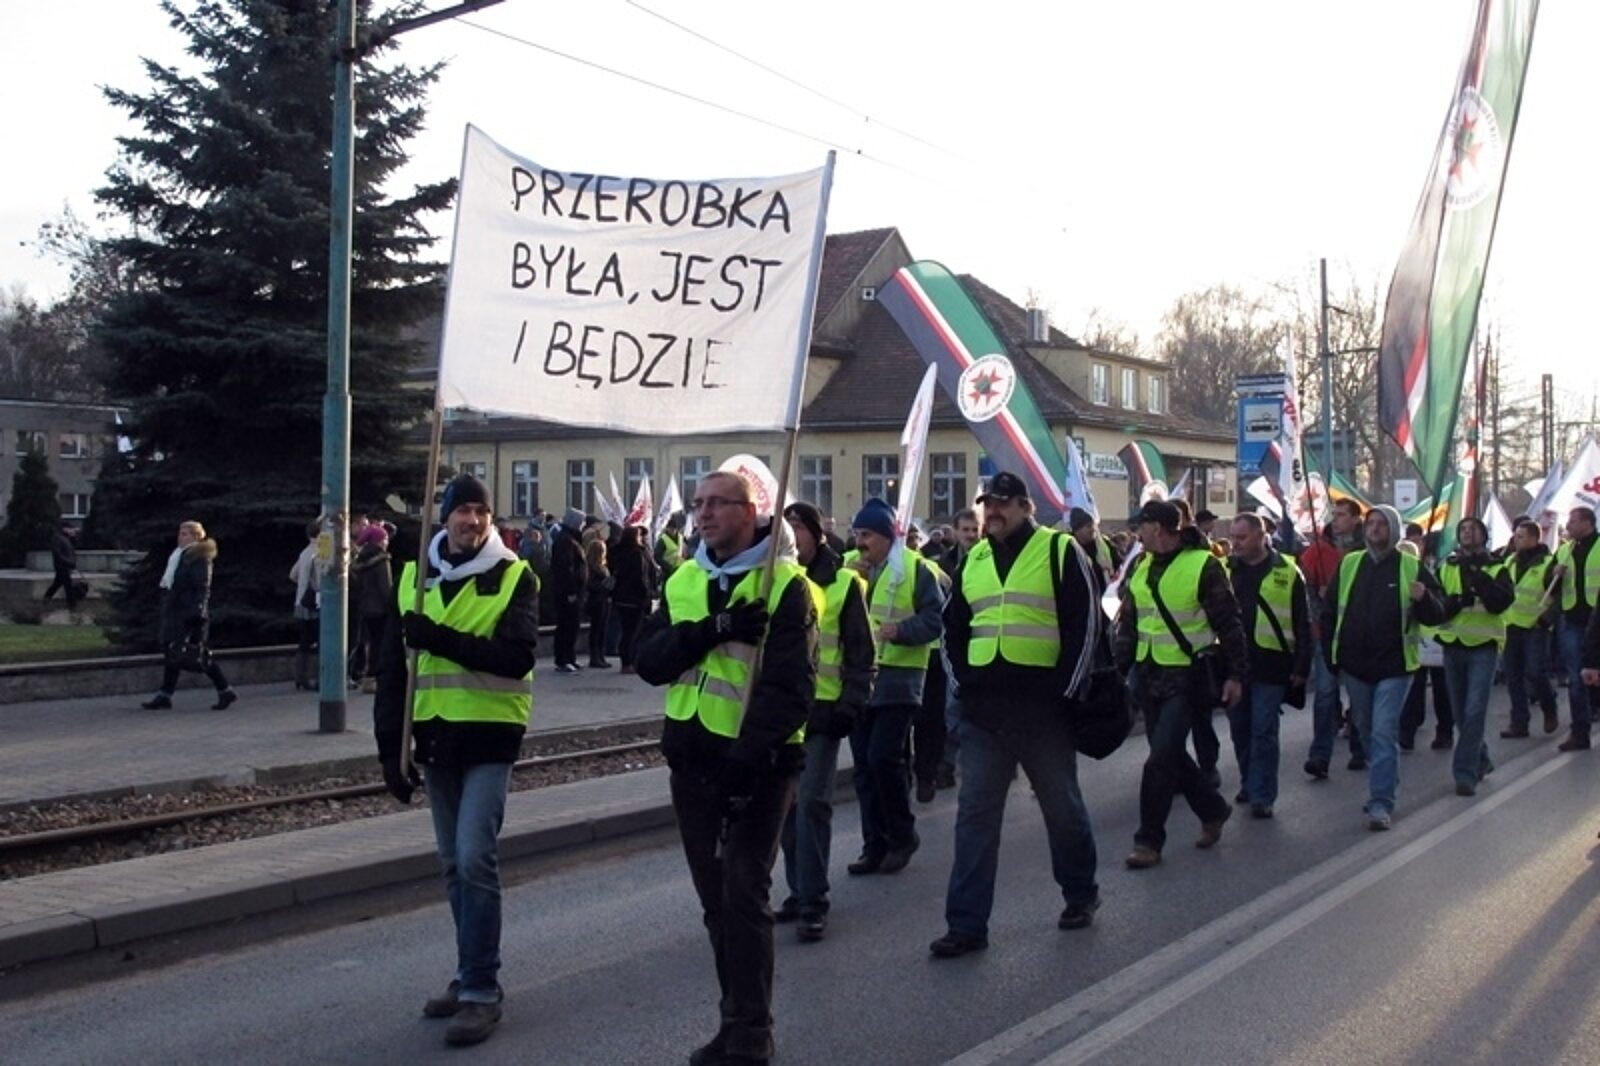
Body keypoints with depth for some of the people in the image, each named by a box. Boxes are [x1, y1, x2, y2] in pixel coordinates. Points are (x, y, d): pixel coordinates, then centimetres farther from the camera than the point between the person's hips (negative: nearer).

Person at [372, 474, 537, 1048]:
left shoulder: (516, 577, -5)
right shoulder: (413, 577, 7)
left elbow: (516, 656, -18)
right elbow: (392, 668, 7)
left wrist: (440, 639, -25)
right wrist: (390, 746, 2)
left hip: (489, 736, -4)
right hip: (434, 737, 5)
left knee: (475, 859, -12)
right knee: (454, 864, 13)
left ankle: (481, 990, -1)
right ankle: (472, 973, 26)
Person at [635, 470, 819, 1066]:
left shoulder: (785, 584, -9)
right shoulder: (682, 582, 10)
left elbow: (790, 684, -17)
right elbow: (649, 662, -1)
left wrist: (749, 755, -27)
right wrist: (711, 630, -16)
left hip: (757, 762, -6)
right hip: (692, 757, 6)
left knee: (743, 897, -6)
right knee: (715, 899, 12)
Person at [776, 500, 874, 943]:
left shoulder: (843, 583, -1)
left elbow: (861, 652, 0)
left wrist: (851, 704, -8)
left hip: (822, 709, -4)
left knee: (811, 802, -10)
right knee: (787, 803, 8)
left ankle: (812, 901, -2)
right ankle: (799, 891, 20)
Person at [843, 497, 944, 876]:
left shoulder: (915, 568, -5)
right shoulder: (848, 565, 11)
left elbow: (935, 619, -8)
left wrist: (900, 630, -25)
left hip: (897, 677, -6)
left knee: (883, 758, -11)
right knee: (864, 764, 8)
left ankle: (903, 836, 9)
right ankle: (875, 844, 17)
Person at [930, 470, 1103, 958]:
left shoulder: (1060, 552, -3)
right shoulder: (973, 560, 13)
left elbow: (1086, 624, -6)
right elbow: (954, 627, 22)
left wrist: (1065, 688, -10)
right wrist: (963, 680, 11)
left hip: (1042, 708, -4)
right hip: (983, 711, 4)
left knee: (1062, 807, 11)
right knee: (974, 815, 2)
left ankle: (1081, 894, 33)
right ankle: (966, 923, 6)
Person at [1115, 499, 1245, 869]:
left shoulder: (1202, 565, -11)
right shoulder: (1141, 569, 9)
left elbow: (1228, 625, -8)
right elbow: (1127, 626, 14)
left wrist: (1235, 674, -10)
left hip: (1187, 677, -7)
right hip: (1148, 676, 7)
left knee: (1161, 759, -9)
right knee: (1171, 755, 14)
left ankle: (1149, 840, 1)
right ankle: (1213, 809, 36)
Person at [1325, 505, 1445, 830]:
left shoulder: (1412, 568, -3)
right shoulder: (1349, 564, 6)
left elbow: (1436, 616, -3)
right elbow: (1329, 611, 12)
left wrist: (1423, 599, -25)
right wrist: (1332, 654, 6)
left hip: (1393, 667, -4)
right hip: (1354, 666, 4)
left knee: (1384, 733, -10)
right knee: (1368, 731, 15)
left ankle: (1381, 803, -8)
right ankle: (1384, 789, 34)